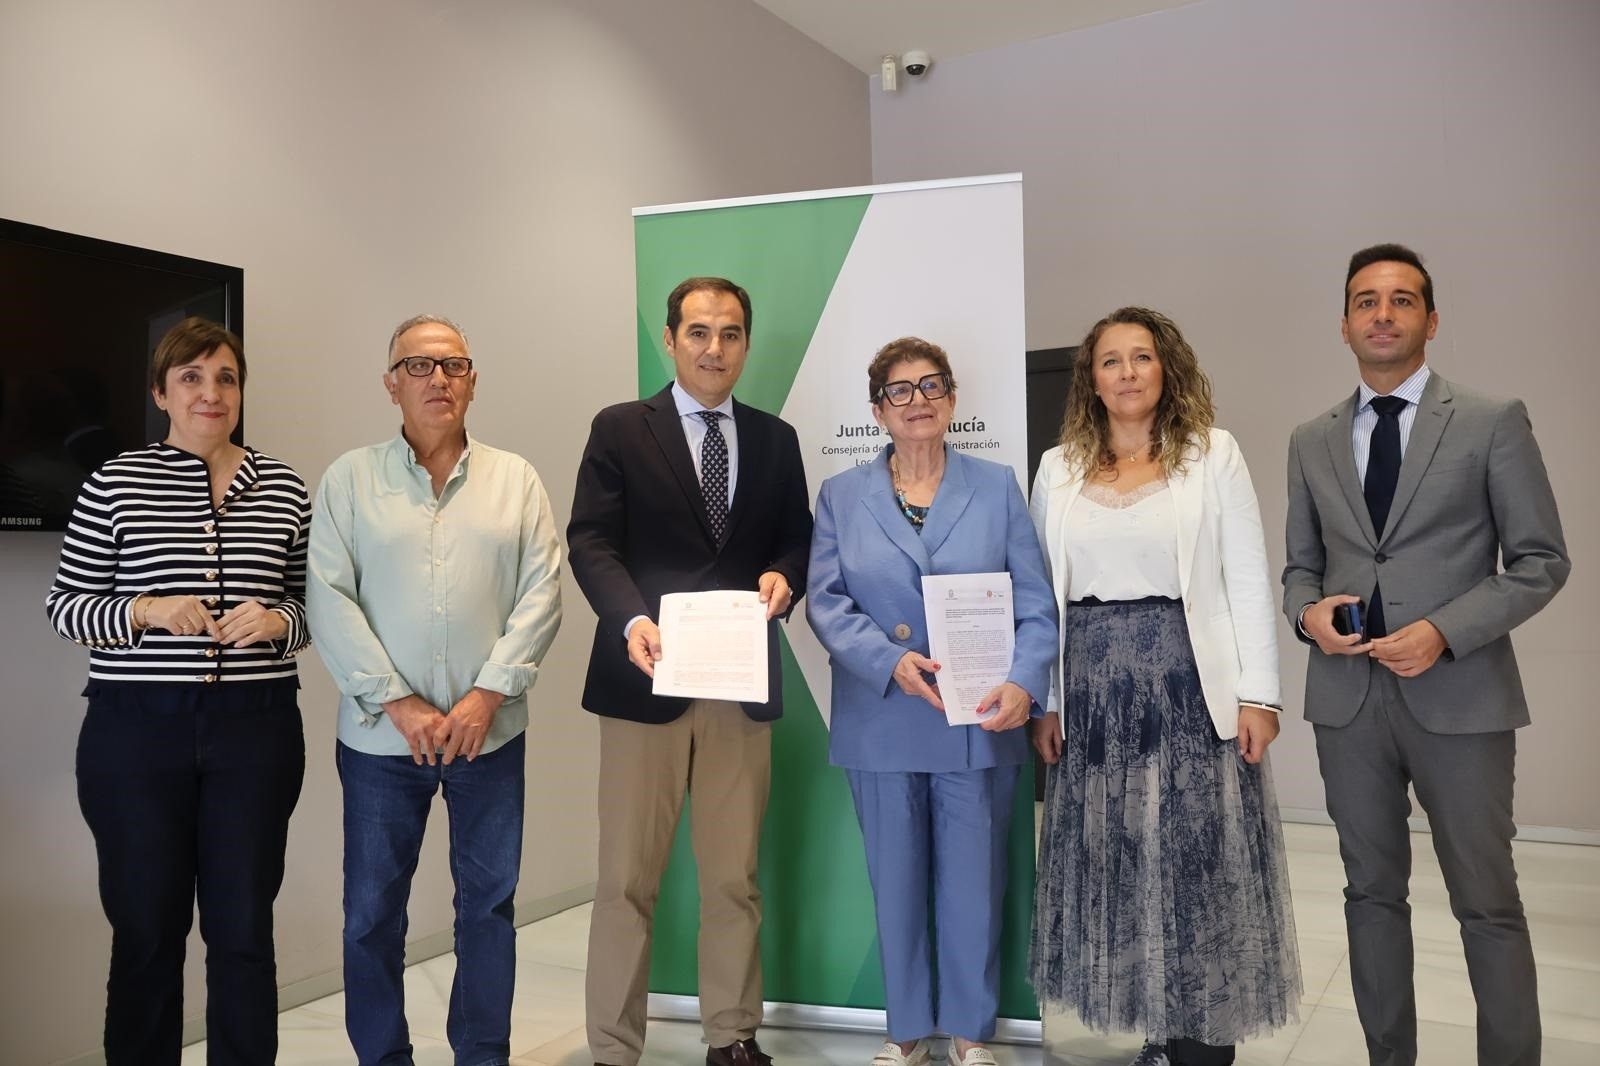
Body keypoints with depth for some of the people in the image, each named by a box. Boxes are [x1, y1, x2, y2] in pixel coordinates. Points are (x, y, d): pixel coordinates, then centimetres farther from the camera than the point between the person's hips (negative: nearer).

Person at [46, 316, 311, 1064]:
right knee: (146, 930, 8)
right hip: (137, 729, -1)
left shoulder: (286, 489, 5)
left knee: (244, 930, 7)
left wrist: (276, 622, -11)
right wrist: (145, 611, -14)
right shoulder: (115, 482, 1)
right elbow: (63, 606, 3)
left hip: (256, 729, 1)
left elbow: (314, 607, 10)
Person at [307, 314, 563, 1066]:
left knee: (488, 904, 10)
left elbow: (542, 594, -2)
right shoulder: (349, 479, 2)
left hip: (490, 732, 1)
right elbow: (331, 601, -5)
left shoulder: (515, 479, 5)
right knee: (372, 911, 8)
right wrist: (397, 702, -11)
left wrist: (488, 694, -11)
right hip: (380, 734, -1)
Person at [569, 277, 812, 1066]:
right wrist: (631, 620, -24)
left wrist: (783, 577, -10)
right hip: (648, 678, -3)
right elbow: (590, 541, -7)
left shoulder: (775, 438, 12)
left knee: (735, 877, 12)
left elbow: (797, 539, 13)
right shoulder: (619, 429, 1)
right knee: (627, 879, 4)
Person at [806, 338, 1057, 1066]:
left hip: (977, 725, 0)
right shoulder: (840, 496, 6)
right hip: (880, 725, 1)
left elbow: (1035, 605, -1)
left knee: (972, 883, 9)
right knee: (895, 882, 11)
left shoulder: (997, 487, 4)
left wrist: (1023, 683, -19)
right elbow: (825, 602, -3)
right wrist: (889, 659, -20)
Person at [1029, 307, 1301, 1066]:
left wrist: (1258, 694, -7)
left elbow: (1248, 582, -2)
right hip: (1093, 691, 3)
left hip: (1190, 686, -3)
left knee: (1200, 858, 2)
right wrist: (1045, 700, 5)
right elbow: (1042, 593, 9)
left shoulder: (1213, 454, 1)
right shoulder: (1059, 468, 8)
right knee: (1113, 860, 8)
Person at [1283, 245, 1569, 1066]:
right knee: (1372, 891, 13)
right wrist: (1307, 610, -8)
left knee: (1487, 903, 4)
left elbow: (1541, 561, -3)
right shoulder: (1311, 442, 10)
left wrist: (1444, 632, -17)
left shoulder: (1493, 421, -1)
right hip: (1347, 696, 4)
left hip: (1458, 694, -3)